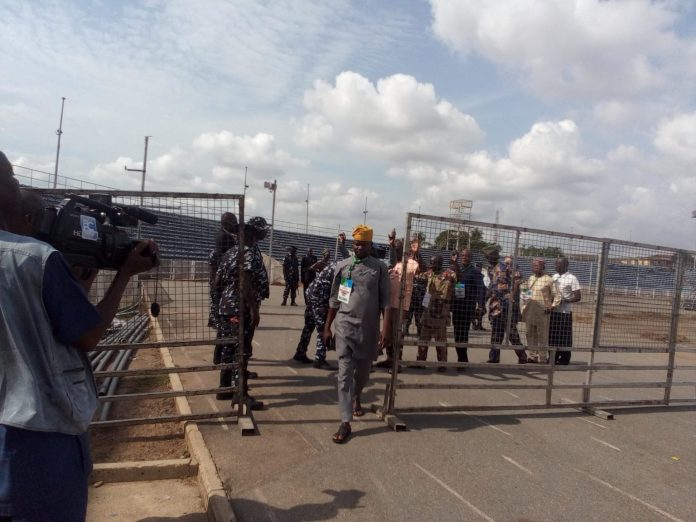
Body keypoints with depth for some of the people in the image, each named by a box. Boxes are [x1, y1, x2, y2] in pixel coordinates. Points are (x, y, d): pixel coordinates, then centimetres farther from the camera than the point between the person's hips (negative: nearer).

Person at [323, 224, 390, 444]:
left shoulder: (379, 268, 0)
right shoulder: (342, 266, 3)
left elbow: (385, 301, -2)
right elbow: (334, 300, 8)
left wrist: (386, 327, -12)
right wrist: (327, 327, 8)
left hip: (368, 328, 1)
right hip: (345, 325, -1)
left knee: (363, 370, 16)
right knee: (345, 373, -5)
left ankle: (356, 397, 48)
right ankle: (345, 422, -1)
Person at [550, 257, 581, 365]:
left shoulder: (572, 279, -7)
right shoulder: (554, 277, 12)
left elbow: (577, 297, -10)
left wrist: (564, 301, -22)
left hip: (565, 312, -6)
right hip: (553, 310, 6)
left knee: (564, 336, 0)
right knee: (552, 335, 9)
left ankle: (564, 359, 10)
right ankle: (553, 357, 20)